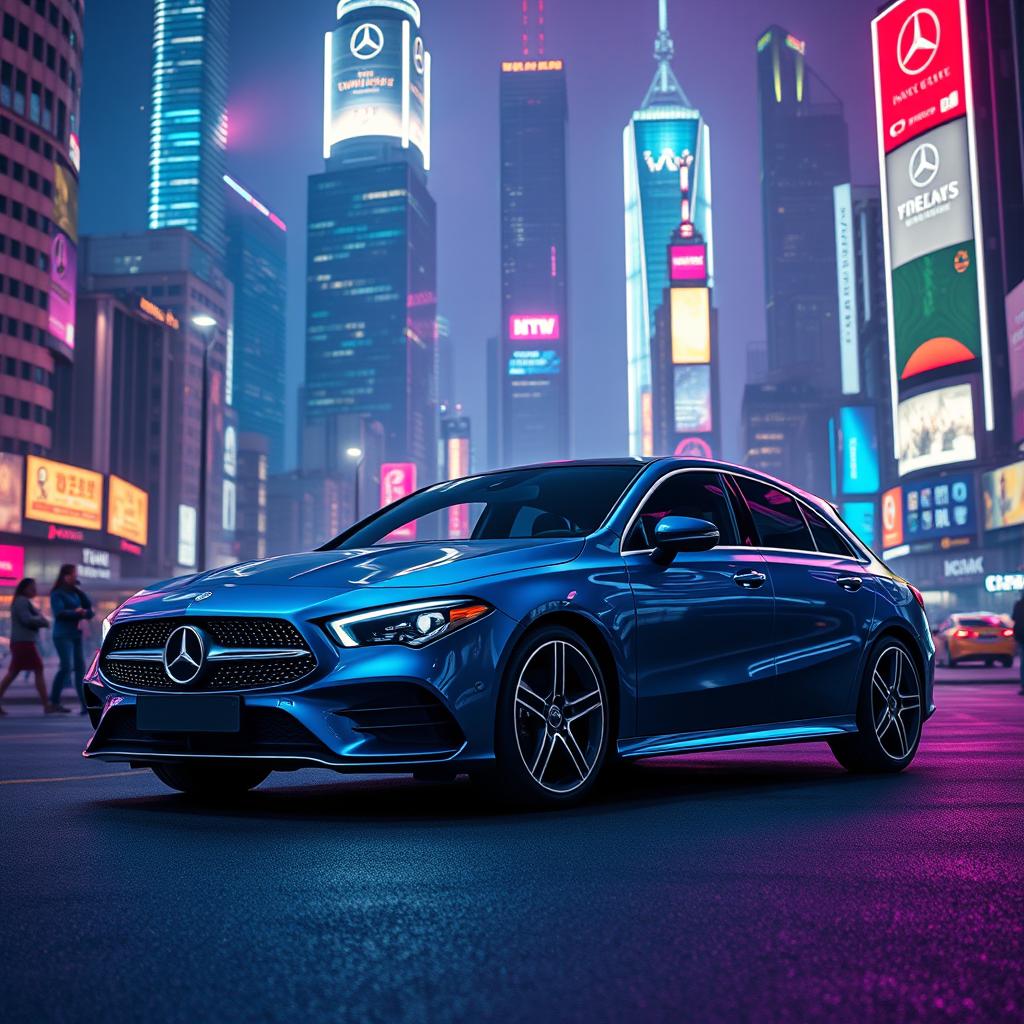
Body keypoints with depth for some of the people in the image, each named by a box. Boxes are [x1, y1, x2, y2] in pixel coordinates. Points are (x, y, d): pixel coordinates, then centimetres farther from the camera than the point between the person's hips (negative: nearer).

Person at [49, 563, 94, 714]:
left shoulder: (75, 592, 14)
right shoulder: (57, 594, -4)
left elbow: (88, 606, 8)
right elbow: (60, 613, -15)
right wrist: (77, 613, -8)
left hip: (76, 635, 6)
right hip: (63, 635, -6)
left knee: (80, 667, 1)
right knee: (67, 666, -15)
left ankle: (85, 704, -1)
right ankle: (54, 699, 1)